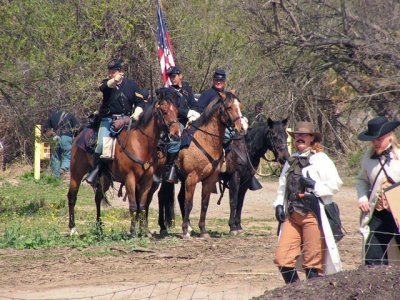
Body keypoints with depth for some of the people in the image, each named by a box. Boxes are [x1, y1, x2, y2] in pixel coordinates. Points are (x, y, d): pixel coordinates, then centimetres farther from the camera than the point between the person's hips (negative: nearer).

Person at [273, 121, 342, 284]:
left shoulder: (321, 159, 0)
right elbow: (283, 186, 23)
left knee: (312, 261, -4)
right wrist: (279, 204, 9)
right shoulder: (291, 161, 19)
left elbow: (335, 183, -6)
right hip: (292, 215, 6)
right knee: (282, 257, -2)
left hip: (313, 214, -6)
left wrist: (315, 186, -17)